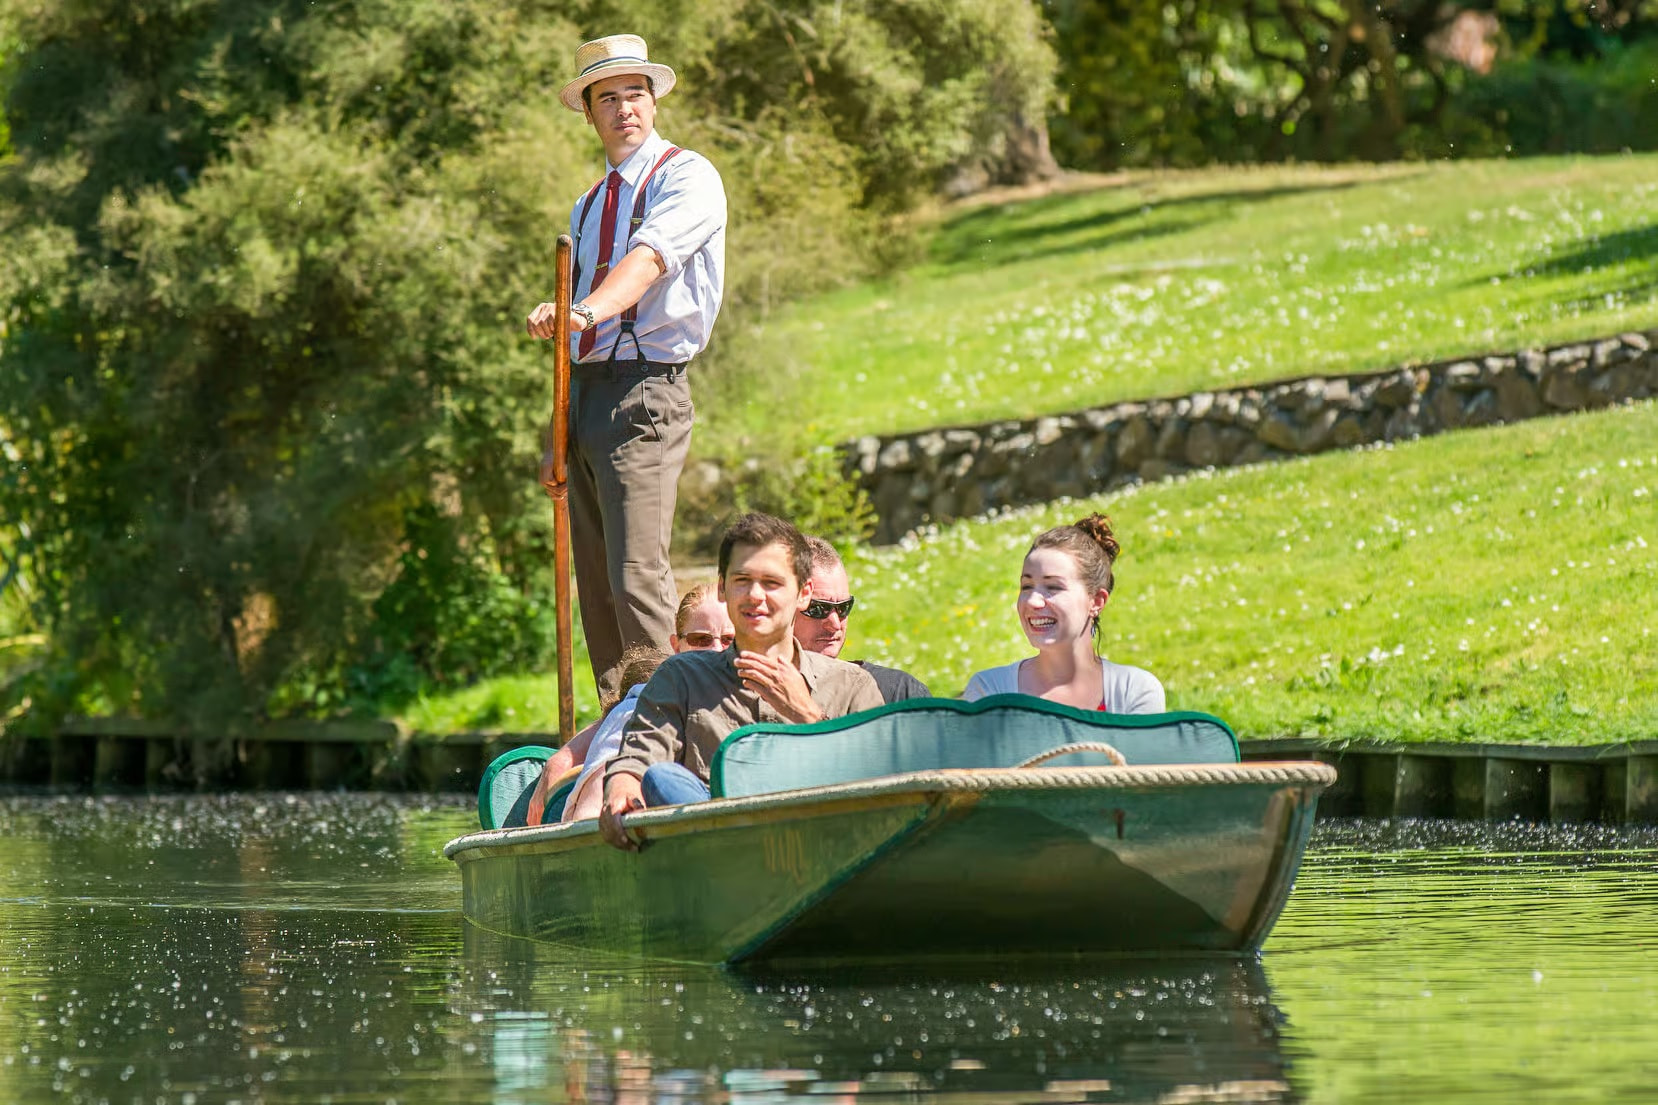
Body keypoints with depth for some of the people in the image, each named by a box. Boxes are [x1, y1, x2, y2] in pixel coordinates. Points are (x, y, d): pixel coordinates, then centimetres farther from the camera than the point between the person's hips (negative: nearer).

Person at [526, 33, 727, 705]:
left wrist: (588, 311, -41)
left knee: (636, 575, -17)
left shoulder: (687, 177, -2)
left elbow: (651, 256, -23)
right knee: (594, 583, 6)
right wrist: (557, 438, 15)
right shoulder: (588, 208, 21)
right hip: (586, 394, 8)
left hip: (646, 390, -8)